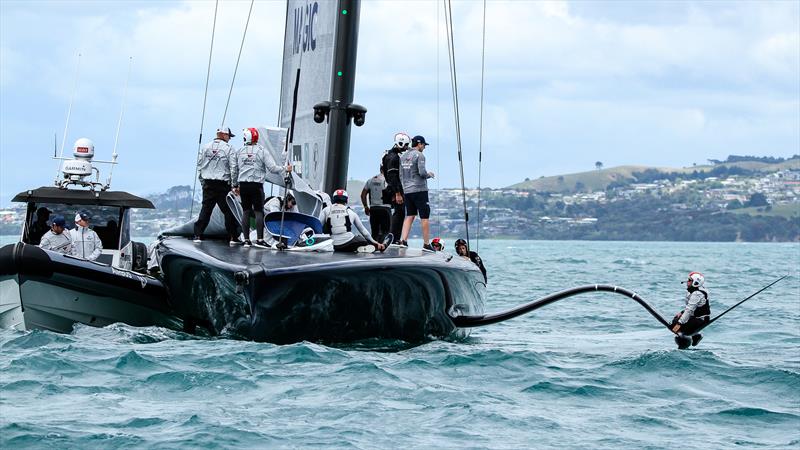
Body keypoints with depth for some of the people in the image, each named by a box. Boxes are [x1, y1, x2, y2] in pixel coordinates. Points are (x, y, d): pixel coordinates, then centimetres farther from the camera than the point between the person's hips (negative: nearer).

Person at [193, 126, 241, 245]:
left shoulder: (205, 147, 7)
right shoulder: (228, 148, -6)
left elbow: (199, 164, 9)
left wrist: (202, 180, 17)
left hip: (208, 183, 4)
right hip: (223, 184, -4)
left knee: (205, 209, 9)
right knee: (228, 210, 2)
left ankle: (197, 235, 5)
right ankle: (233, 237, 2)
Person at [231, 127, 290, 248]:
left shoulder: (239, 152, 6)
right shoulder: (262, 151, -3)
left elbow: (234, 170, 11)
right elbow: (272, 167, -8)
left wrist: (235, 185, 22)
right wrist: (285, 170, 6)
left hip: (243, 185, 3)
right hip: (257, 185, -3)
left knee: (246, 212, 7)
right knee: (259, 211, -1)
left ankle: (246, 239, 5)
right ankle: (259, 239, -9)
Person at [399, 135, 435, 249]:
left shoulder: (403, 157, 14)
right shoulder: (419, 155, -9)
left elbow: (401, 175, 16)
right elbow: (422, 172, -18)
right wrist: (429, 174, 2)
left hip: (406, 191, 7)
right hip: (419, 190, -7)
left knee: (410, 216, 9)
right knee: (425, 217, -1)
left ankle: (403, 240, -4)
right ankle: (426, 244, 1)